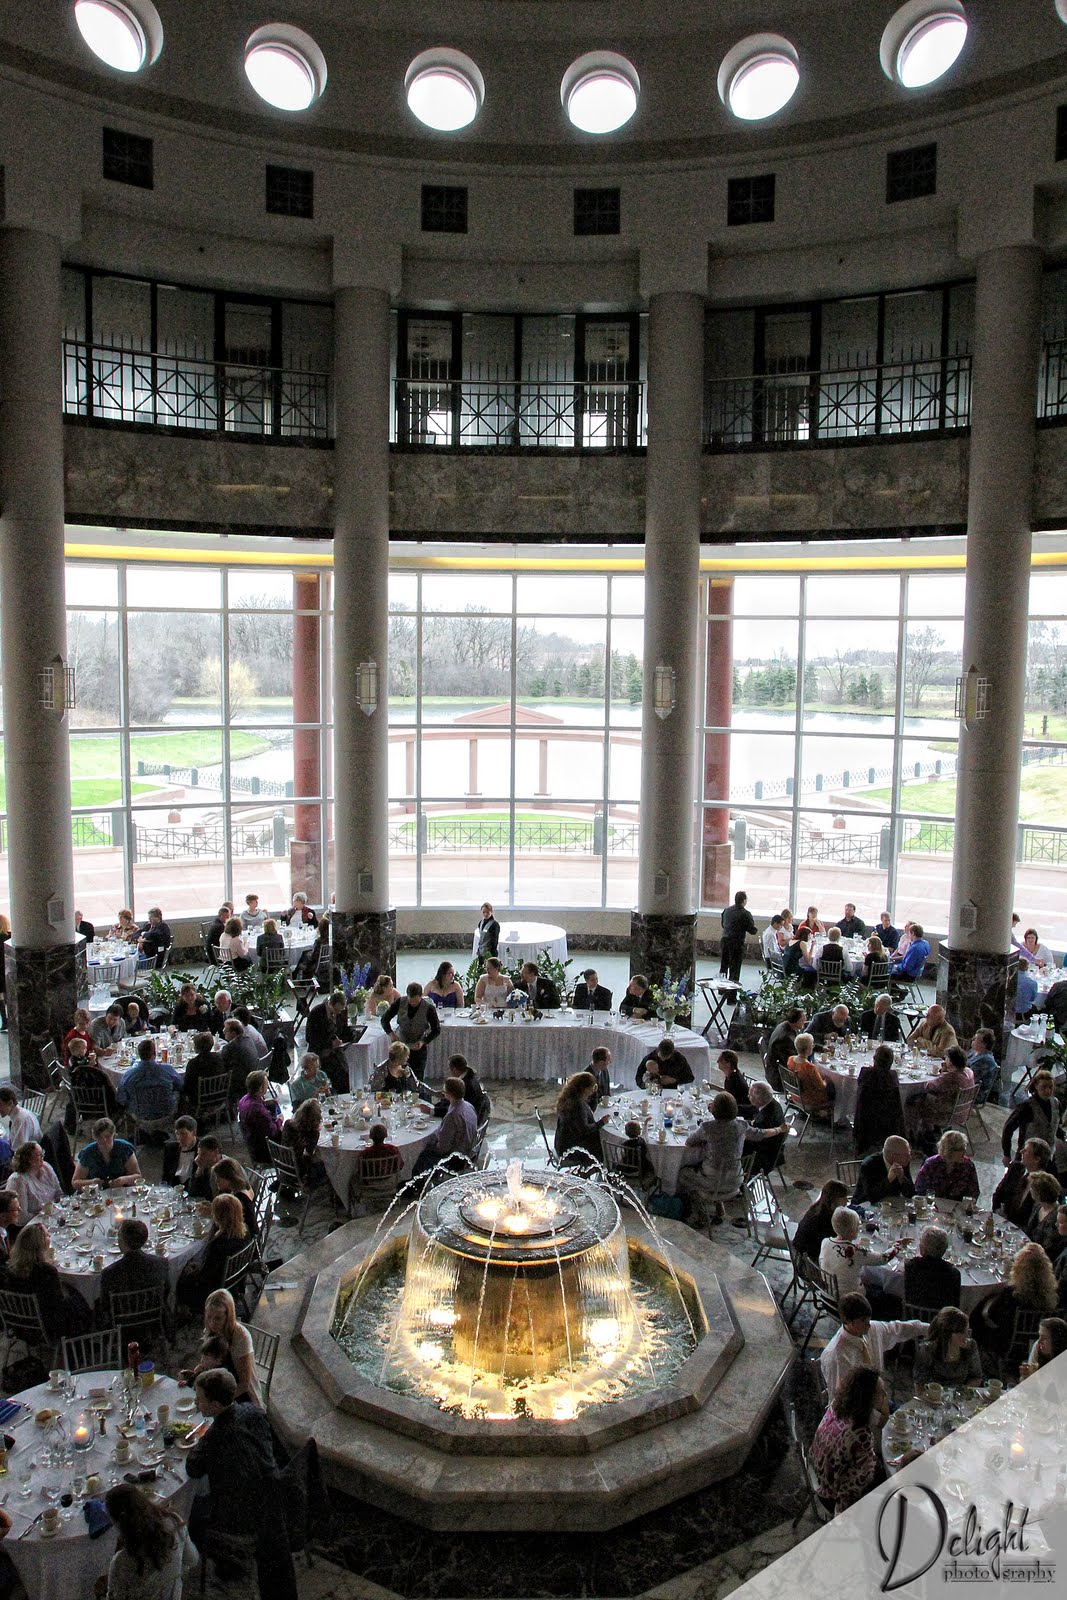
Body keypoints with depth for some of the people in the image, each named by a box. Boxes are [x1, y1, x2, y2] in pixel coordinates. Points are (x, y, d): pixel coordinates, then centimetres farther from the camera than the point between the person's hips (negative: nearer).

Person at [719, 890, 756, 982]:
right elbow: (753, 931, -10)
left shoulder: (727, 910, 6)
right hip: (737, 943, -5)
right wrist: (755, 929, 12)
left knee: (723, 967, 15)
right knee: (734, 969, 3)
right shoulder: (746, 914, -12)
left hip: (724, 941, 5)